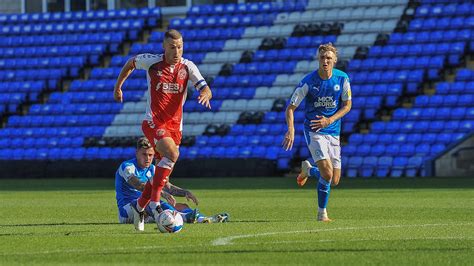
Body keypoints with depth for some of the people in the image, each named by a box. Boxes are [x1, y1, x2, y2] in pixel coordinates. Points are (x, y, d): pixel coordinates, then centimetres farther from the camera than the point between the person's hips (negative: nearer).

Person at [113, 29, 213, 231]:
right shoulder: (152, 62, -6)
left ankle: (140, 206, 33)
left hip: (175, 125, 4)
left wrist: (205, 95, -34)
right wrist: (118, 87, 19)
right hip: (153, 122, -4)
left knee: (163, 171, 10)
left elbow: (206, 89, -10)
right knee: (172, 153, -31)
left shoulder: (187, 67, -1)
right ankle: (155, 201, -29)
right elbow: (131, 63, 14)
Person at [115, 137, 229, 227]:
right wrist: (162, 193, -42)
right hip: (126, 210, -8)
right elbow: (140, 185, -28)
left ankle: (202, 218, -37)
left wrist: (185, 192, -12)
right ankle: (184, 217, -60)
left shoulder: (152, 169, 15)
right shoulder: (127, 166, -11)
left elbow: (167, 186, 8)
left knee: (181, 206, -6)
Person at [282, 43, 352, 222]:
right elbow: (291, 108, -10)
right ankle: (322, 212, 4)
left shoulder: (342, 79, -6)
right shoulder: (308, 82, -14)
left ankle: (308, 170, 37)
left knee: (334, 180, 6)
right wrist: (291, 130, -27)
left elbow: (347, 105, 4)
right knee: (327, 174, -21)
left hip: (333, 131, 4)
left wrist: (329, 120, -13)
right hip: (313, 131, -4)